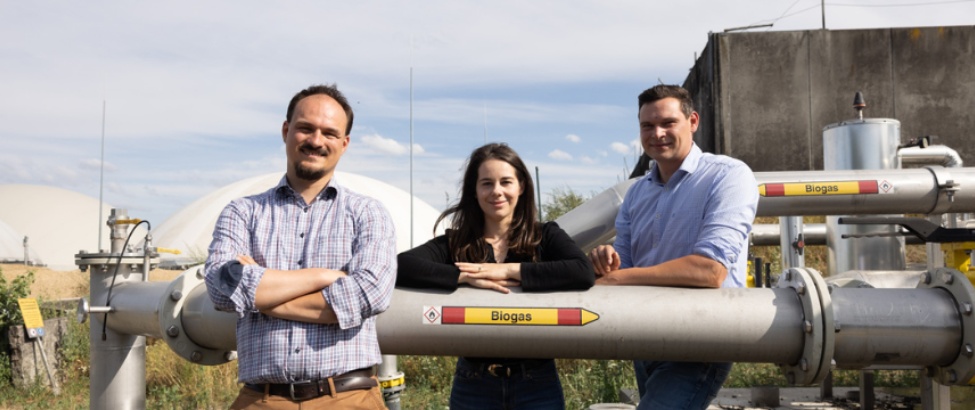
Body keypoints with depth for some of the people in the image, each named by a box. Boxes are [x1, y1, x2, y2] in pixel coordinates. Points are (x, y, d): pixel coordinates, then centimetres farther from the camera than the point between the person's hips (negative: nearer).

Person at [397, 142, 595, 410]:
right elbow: (402, 266, -14)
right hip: (473, 386, 1)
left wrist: (509, 271, -17)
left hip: (537, 385, 0)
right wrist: (467, 277, -19)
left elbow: (584, 273, -17)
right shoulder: (455, 244, 2)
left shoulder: (545, 237, 3)